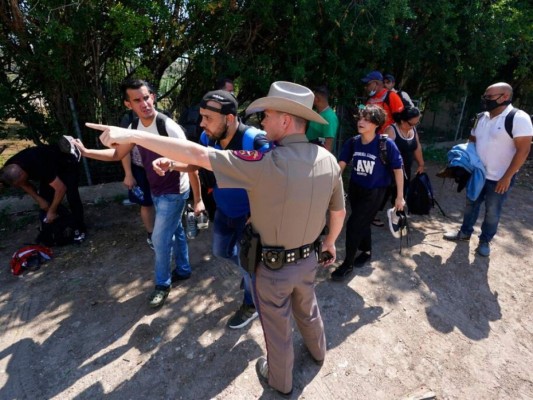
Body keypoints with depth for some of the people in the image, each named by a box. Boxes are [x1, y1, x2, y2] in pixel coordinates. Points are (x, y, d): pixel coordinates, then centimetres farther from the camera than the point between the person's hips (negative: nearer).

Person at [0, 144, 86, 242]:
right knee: (45, 199, -1)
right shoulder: (10, 169, -20)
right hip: (50, 167, 7)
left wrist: (52, 211, -26)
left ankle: (79, 229, -5)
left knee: (72, 197, -18)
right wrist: (39, 200, -9)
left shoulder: (40, 167, -43)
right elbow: (25, 184, 2)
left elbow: (61, 188, -37)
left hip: (67, 164, -7)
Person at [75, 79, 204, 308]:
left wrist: (197, 199, -20)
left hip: (174, 192, -7)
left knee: (160, 238, 2)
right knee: (175, 231, 20)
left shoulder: (169, 127, -26)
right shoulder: (135, 127, -2)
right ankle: (183, 270, 40)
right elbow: (118, 154, 12)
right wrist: (86, 152, 1)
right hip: (156, 191, 7)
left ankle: (162, 283, 24)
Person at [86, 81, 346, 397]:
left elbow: (197, 155, -32)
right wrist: (330, 242, 21)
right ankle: (318, 351, 63)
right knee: (308, 309, 34)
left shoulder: (267, 164, -32)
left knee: (278, 328, 21)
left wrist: (131, 135, -24)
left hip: (273, 266, -5)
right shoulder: (328, 160, -12)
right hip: (308, 258, 6)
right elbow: (339, 212, 1)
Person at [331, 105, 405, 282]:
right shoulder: (352, 142, -9)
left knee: (354, 224, -7)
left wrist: (400, 196, -9)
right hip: (354, 189, 5)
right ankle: (367, 251, 47)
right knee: (362, 223, 20)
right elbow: (341, 164, -5)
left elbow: (397, 169, -11)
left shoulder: (386, 144, -20)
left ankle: (348, 264, 11)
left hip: (374, 192, -5)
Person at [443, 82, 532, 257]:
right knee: (471, 204, 17)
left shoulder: (518, 118, -17)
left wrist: (507, 177, -21)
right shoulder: (482, 117, 4)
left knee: (492, 212, 7)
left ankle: (485, 241, 25)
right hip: (477, 174, 6)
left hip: (499, 179, -6)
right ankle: (465, 232, 35)